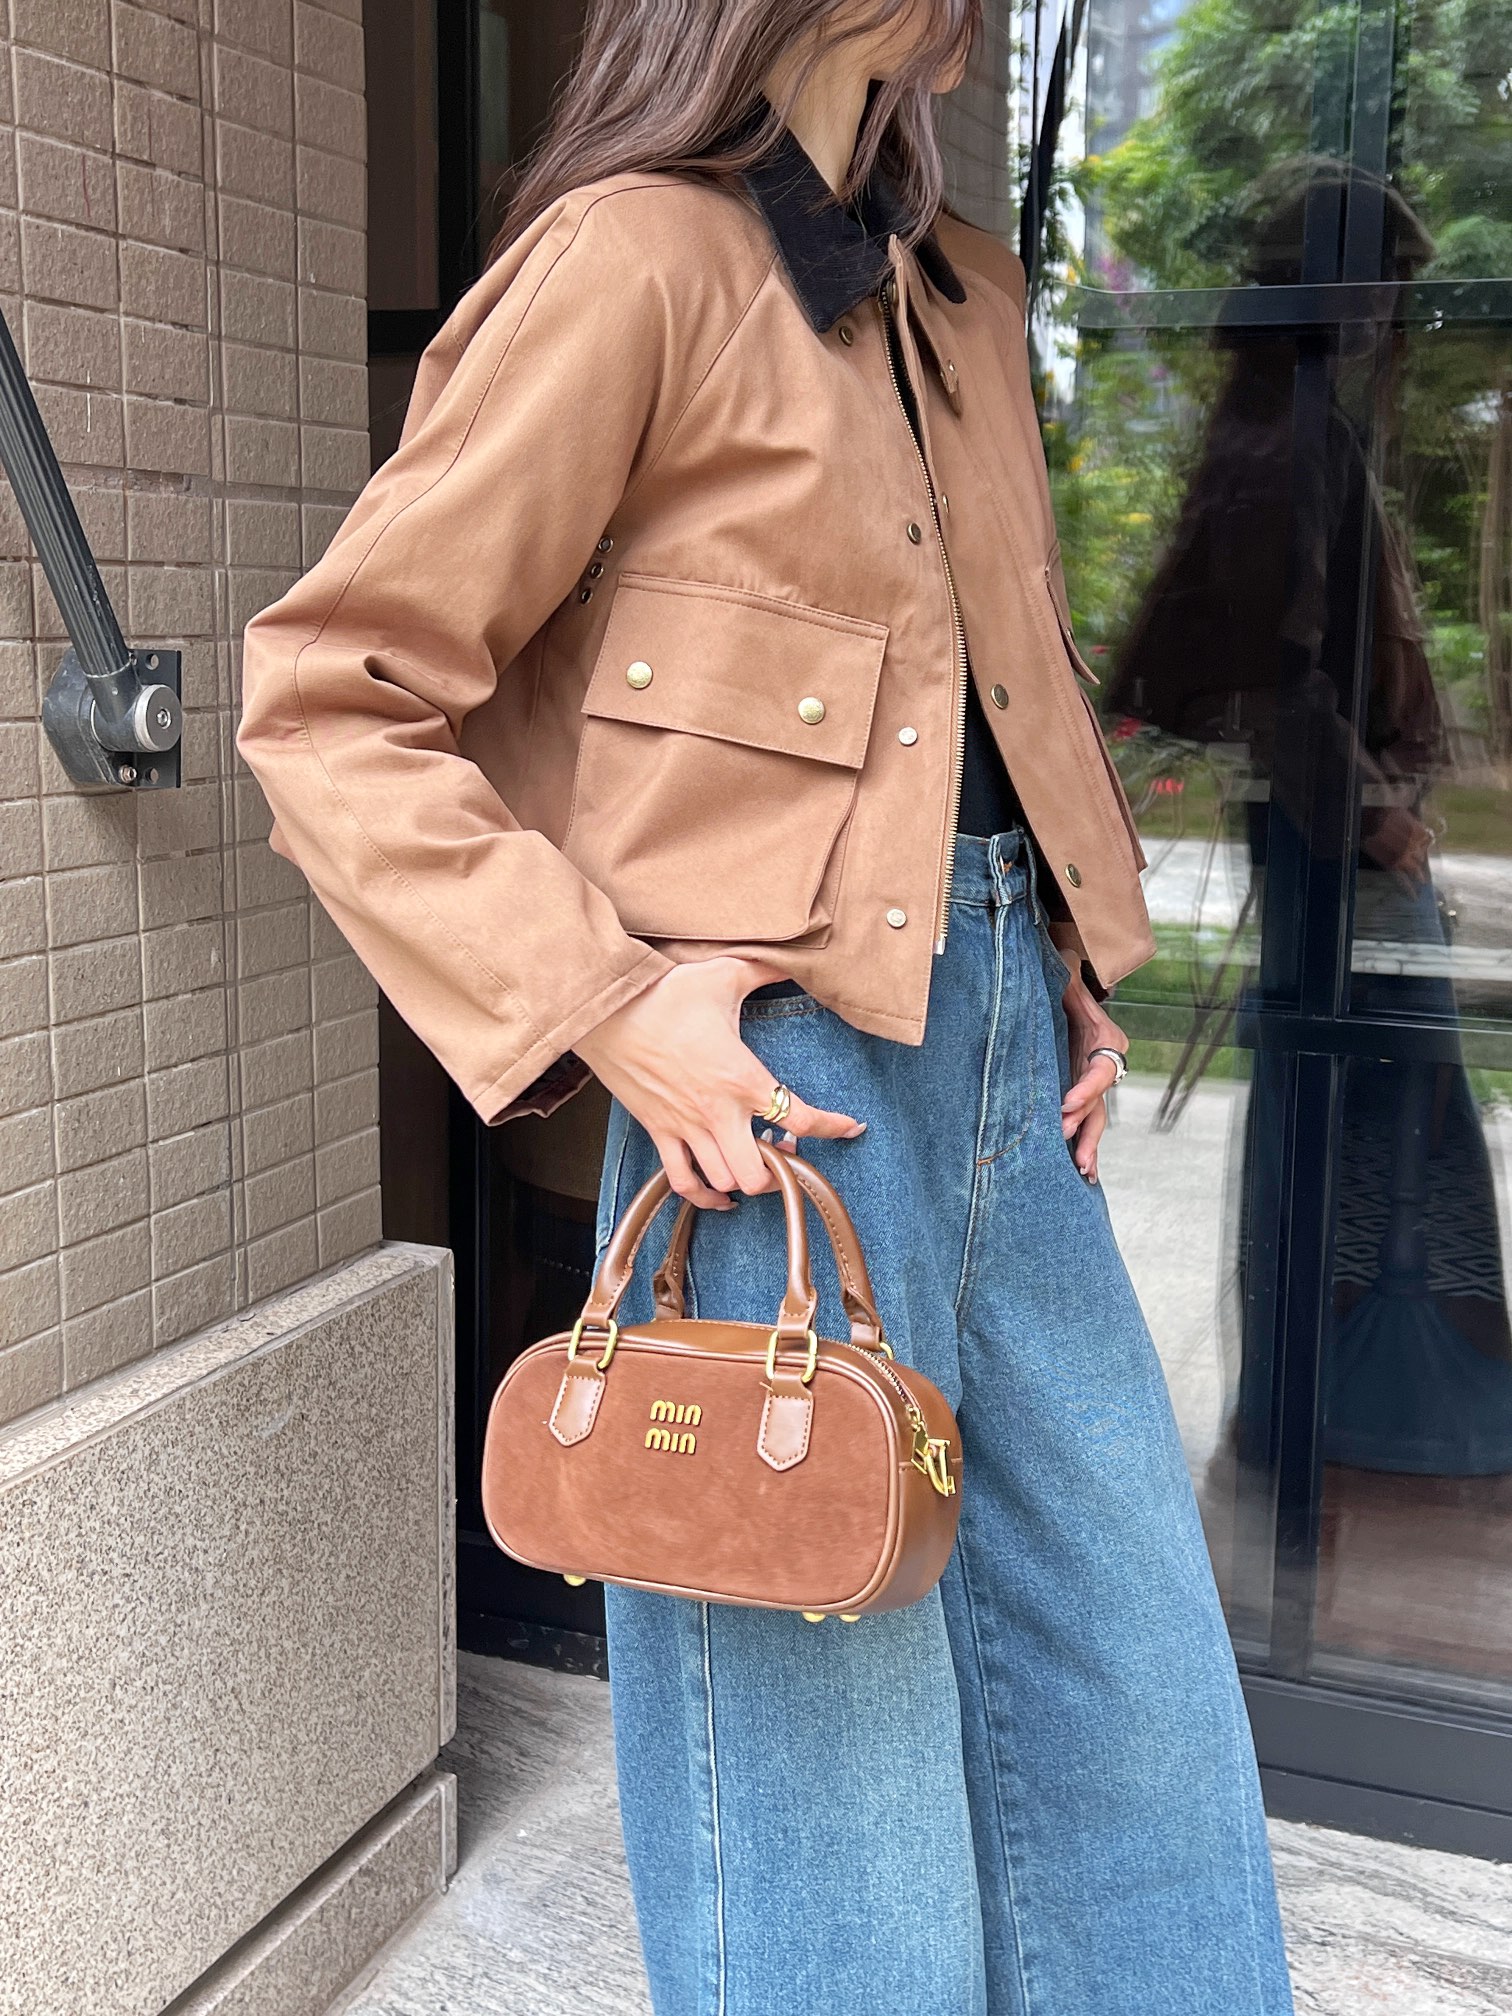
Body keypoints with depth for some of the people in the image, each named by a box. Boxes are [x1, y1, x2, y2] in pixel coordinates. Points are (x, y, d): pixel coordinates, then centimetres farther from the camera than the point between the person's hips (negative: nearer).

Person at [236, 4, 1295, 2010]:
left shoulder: (962, 286, 15)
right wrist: (602, 1001, -18)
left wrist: (1072, 972, 12)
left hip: (1001, 1046, 8)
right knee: (824, 1739, 4)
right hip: (775, 1068, -8)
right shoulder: (636, 257, -9)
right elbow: (327, 704, -11)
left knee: (1131, 1708, 16)